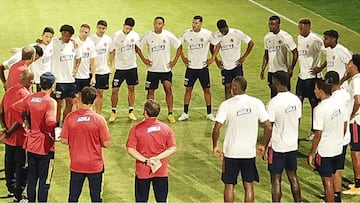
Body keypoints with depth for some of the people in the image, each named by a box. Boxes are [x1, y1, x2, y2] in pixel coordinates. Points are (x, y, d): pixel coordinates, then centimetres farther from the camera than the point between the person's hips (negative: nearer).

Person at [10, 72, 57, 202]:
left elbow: (13, 108, 3)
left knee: (31, 178, 17)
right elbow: (50, 122, -32)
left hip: (31, 145, 6)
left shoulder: (30, 98, 0)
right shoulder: (50, 102, -18)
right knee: (44, 180, 5)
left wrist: (25, 124, 7)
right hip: (45, 147, -6)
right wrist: (52, 134, -12)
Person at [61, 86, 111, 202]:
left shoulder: (70, 117, -10)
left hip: (76, 165, 2)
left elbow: (64, 140, -3)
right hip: (95, 165, -2)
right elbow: (106, 144, -11)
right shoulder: (98, 119, -15)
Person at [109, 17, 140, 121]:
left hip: (132, 66, 3)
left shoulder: (135, 35, -1)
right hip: (120, 67, -3)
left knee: (131, 89, 9)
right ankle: (113, 112, 8)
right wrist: (112, 64, -13)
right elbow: (112, 51, -7)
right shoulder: (117, 36, -12)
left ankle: (131, 112, 18)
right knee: (115, 90, -4)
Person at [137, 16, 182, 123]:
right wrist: (143, 59, 0)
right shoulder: (148, 36, -4)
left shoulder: (168, 35, -5)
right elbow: (138, 47, 7)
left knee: (168, 90, -3)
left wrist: (175, 60, -1)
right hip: (152, 69, 1)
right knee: (151, 91, 4)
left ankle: (170, 114, 5)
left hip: (166, 69, 0)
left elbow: (179, 46, 3)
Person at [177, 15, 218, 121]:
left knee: (206, 89, 4)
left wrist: (212, 58, 0)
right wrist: (183, 57, 5)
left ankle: (209, 113, 13)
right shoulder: (187, 33, -5)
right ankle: (185, 113, 10)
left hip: (203, 66, -1)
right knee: (188, 89, 3)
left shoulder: (207, 34, -9)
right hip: (191, 66, 1)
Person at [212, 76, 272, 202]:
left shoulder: (226, 105, -12)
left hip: (231, 152, -2)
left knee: (229, 186, 11)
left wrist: (215, 146, 1)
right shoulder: (256, 103, -6)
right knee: (248, 185, 11)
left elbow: (216, 129, -14)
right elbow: (268, 127, -6)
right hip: (249, 151, 2)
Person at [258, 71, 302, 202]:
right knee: (293, 176, 18)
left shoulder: (273, 103, -20)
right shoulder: (296, 100, 0)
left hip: (277, 146, -6)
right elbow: (297, 121, 9)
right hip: (293, 145, 6)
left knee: (276, 180, 2)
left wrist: (263, 146, -6)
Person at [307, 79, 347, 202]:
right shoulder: (340, 104, -2)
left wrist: (311, 153, -11)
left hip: (324, 151, -7)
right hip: (338, 148, 7)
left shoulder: (319, 109, -23)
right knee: (331, 177, 23)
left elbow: (318, 134, -21)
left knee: (327, 181, 3)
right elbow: (344, 126, 8)